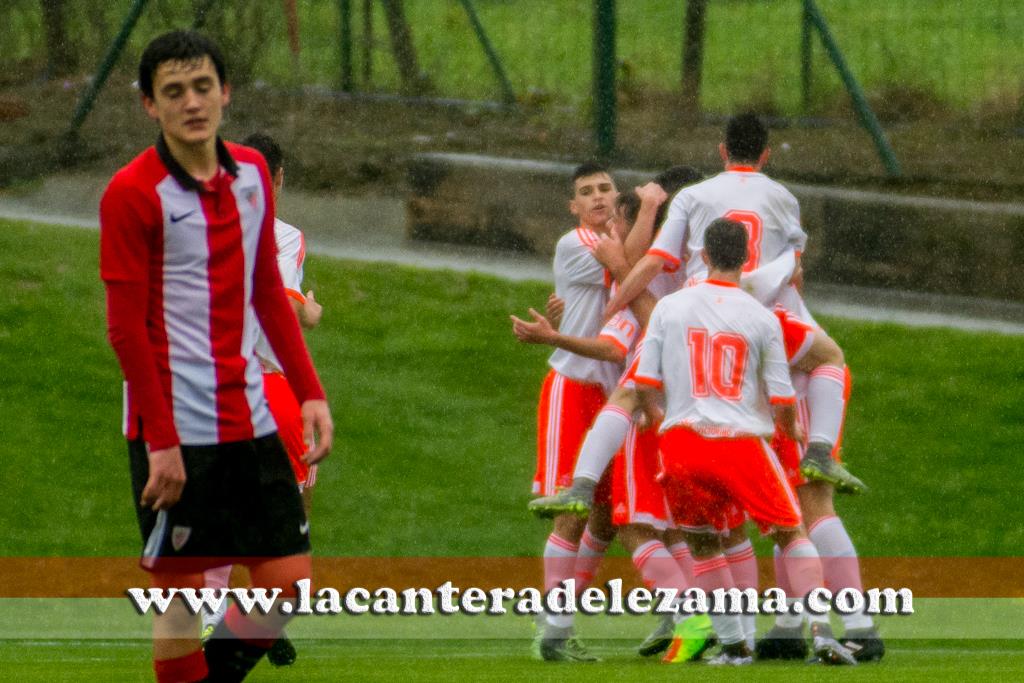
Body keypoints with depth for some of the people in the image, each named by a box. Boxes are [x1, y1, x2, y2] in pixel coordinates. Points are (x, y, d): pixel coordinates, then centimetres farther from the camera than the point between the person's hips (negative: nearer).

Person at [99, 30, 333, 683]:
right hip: (173, 432, -6)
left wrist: (311, 391, 9)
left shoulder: (252, 173, 8)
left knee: (291, 581, 3)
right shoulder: (133, 193, -11)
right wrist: (161, 440, -17)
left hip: (250, 421, 6)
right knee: (182, 593, -1)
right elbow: (127, 328, -12)